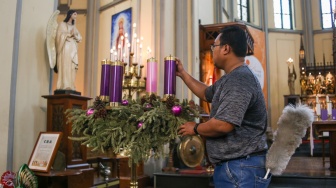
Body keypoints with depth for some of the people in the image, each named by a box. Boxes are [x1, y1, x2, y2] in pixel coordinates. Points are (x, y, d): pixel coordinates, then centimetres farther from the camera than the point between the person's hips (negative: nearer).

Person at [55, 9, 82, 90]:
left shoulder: (74, 26, 24)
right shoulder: (62, 24, 8)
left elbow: (79, 38, 15)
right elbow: (60, 35, -4)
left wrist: (74, 35, -4)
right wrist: (69, 34, -9)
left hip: (73, 49, 6)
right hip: (65, 47, -6)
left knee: (72, 67, -3)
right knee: (65, 66, -14)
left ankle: (70, 86, -5)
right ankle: (64, 86, -19)